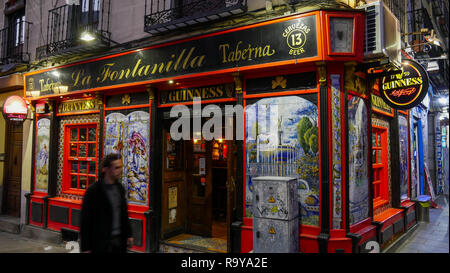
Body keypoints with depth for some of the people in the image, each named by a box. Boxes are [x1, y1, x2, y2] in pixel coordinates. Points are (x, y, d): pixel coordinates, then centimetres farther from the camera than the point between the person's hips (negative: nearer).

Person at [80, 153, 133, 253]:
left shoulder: (120, 188, 5)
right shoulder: (93, 191, -13)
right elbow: (85, 221, -11)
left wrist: (128, 234, 13)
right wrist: (85, 248, -10)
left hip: (120, 240, 5)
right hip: (101, 242, -5)